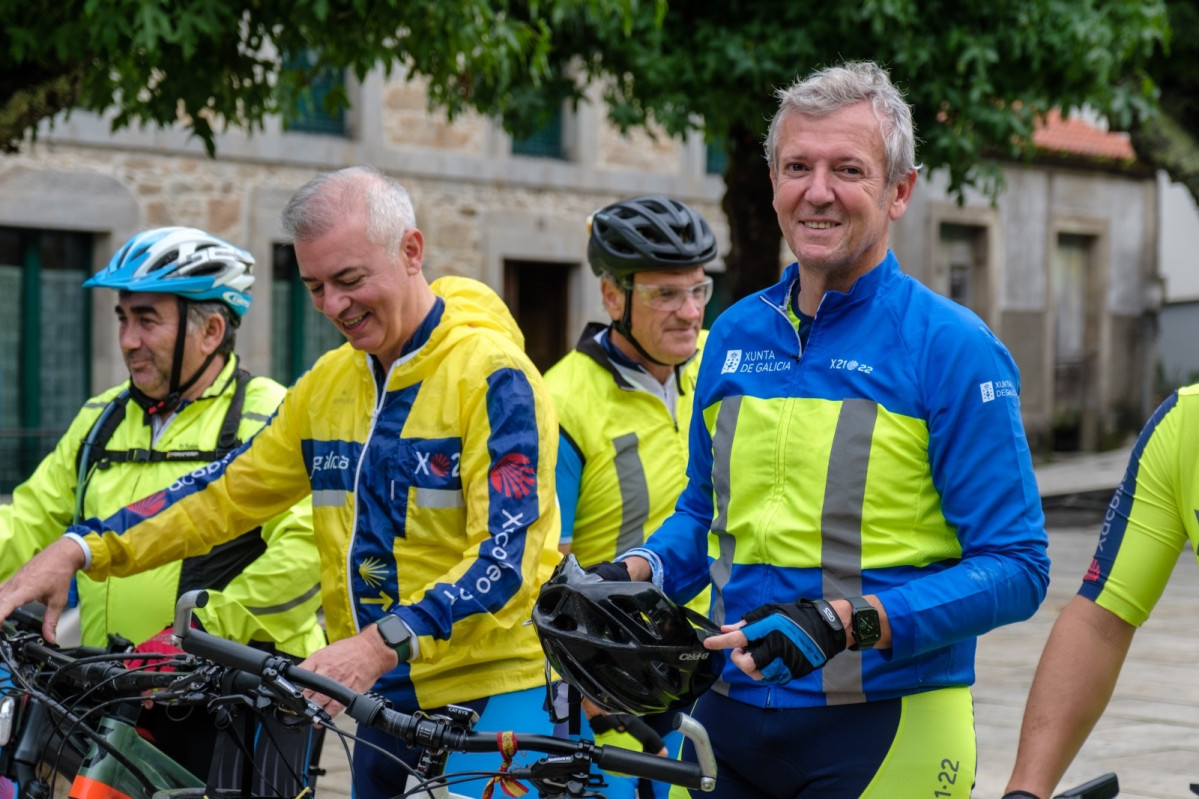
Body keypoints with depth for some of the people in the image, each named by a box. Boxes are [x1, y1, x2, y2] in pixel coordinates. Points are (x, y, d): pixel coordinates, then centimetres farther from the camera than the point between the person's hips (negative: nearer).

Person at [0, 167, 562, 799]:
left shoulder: (492, 374, -12)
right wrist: (77, 550, 4)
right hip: (385, 700, 7)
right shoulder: (328, 384, 12)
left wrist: (384, 644, -34)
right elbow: (225, 494, 16)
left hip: (495, 694, -7)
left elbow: (506, 557, -21)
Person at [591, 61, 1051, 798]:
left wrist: (849, 623, -24)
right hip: (728, 718, 5)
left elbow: (1015, 569, -13)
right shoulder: (735, 335, 8)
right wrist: (638, 572, 1)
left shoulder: (951, 348, -9)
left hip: (886, 732, -5)